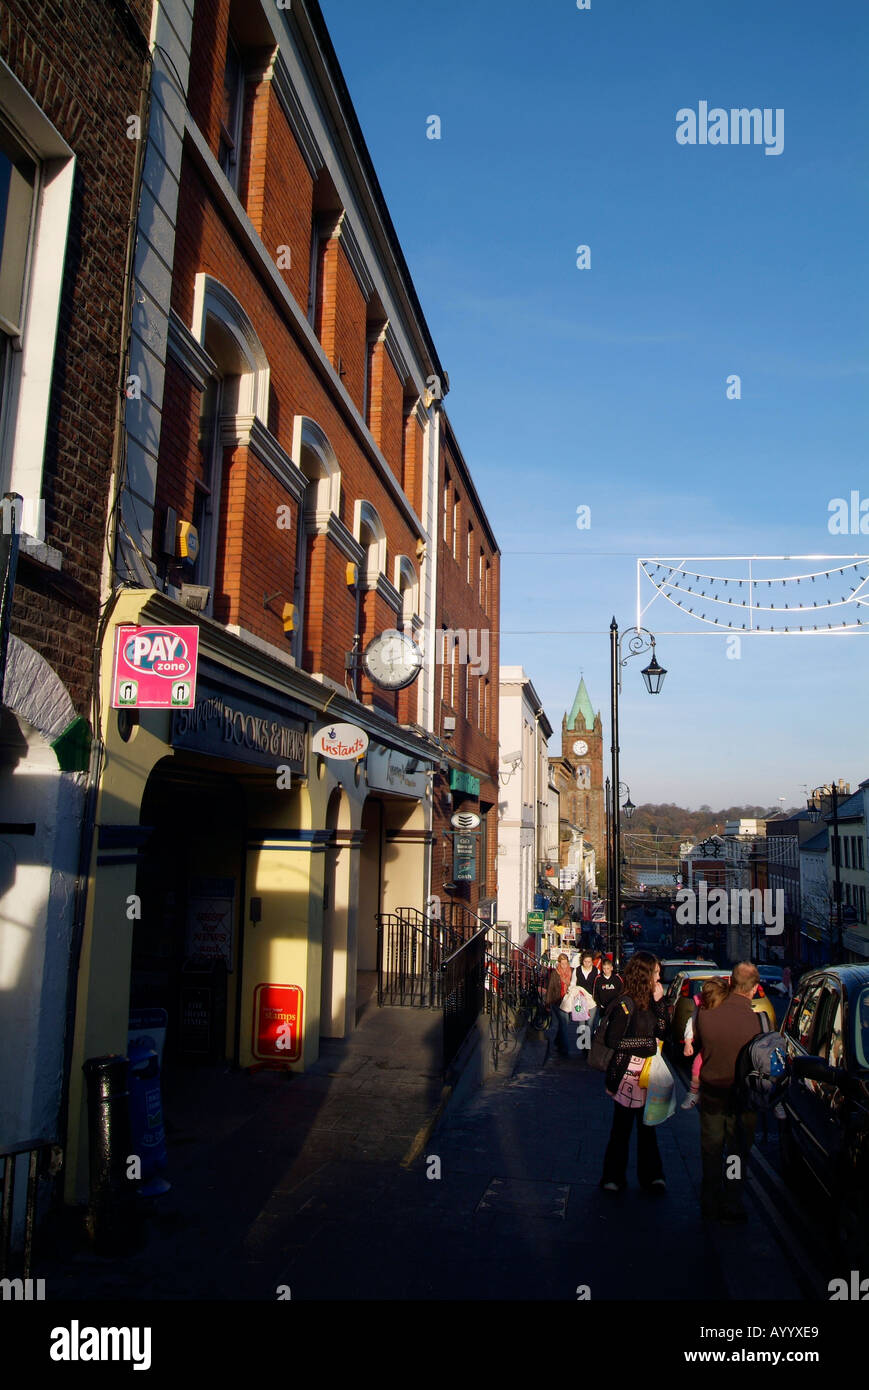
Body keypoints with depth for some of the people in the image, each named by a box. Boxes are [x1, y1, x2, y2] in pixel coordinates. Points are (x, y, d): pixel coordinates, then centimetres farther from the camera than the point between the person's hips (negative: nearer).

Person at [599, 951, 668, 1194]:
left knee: (648, 1127, 13)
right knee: (622, 1128, 4)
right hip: (628, 1074, -7)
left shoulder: (650, 1001, 7)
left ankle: (651, 1175, 23)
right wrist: (648, 1043, -13)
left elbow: (662, 1031, -1)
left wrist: (659, 1001, -8)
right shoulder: (626, 1004, -16)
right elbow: (612, 1040, -17)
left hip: (648, 1074, 7)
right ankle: (614, 1177, 16)